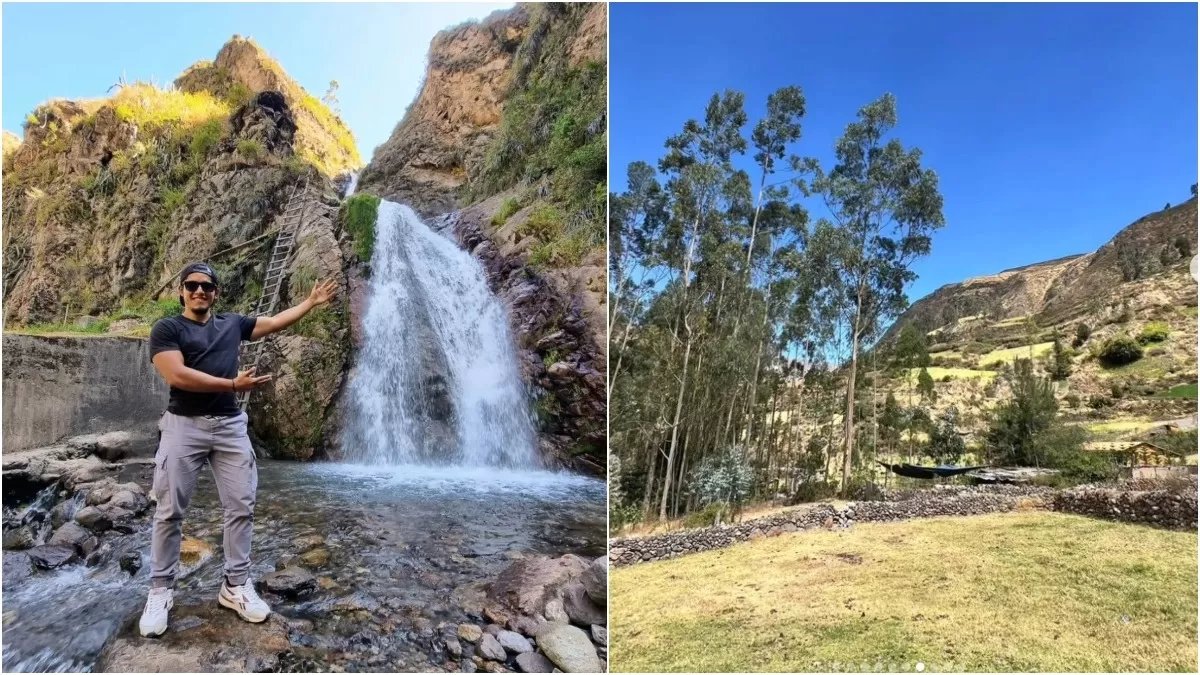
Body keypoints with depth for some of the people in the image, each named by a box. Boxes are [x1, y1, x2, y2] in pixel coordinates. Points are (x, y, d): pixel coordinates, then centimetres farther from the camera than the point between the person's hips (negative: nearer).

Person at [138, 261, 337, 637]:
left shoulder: (232, 324, 13)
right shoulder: (166, 329, -1)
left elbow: (275, 322, 23)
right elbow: (176, 375, -14)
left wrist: (311, 303, 22)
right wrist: (232, 384, -17)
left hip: (230, 426, 4)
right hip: (184, 425, -4)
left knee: (240, 507, 3)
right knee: (169, 512, 2)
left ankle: (236, 587, 14)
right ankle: (160, 591, 16)